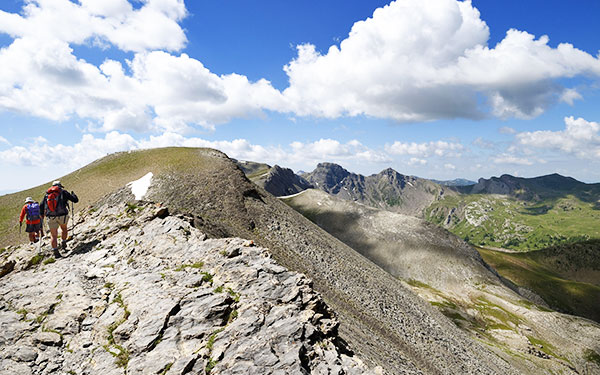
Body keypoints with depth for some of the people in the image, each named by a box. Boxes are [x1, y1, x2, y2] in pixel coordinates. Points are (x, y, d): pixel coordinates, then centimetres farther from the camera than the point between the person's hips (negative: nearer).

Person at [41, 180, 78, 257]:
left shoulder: (47, 194, 17)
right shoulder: (63, 192, 7)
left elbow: (41, 206, 14)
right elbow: (75, 200, 6)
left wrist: (42, 215, 31)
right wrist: (73, 194, 28)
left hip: (51, 217, 2)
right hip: (62, 215, -2)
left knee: (53, 235, 5)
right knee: (64, 228, 28)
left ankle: (55, 251, -3)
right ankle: (64, 243, 27)